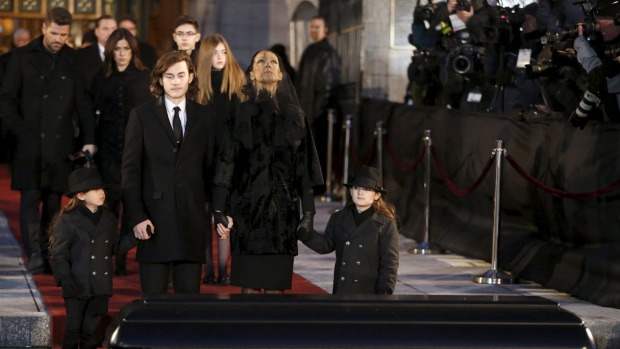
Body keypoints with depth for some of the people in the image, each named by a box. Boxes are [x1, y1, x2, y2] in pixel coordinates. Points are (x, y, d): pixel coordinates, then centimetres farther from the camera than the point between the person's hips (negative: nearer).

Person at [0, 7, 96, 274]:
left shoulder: (74, 60, 7)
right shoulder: (22, 57, 3)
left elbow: (83, 103, 7)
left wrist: (89, 139, -2)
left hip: (60, 143, 2)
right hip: (30, 142, -1)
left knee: (54, 201, 4)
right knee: (30, 199, -8)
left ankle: (49, 257, 9)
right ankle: (34, 255, -11)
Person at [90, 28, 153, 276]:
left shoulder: (146, 78, 3)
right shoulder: (102, 79, 10)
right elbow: (92, 113, 11)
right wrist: (90, 143, 2)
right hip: (109, 150, 2)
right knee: (109, 202, 0)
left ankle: (122, 259, 7)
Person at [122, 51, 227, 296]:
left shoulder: (204, 118, 11)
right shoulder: (141, 116, 5)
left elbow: (212, 169, 12)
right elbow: (130, 170, 1)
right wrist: (136, 216, -8)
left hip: (193, 220, 2)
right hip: (154, 221, -2)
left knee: (189, 295, 3)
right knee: (153, 297, 0)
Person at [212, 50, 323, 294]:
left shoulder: (295, 116, 8)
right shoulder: (240, 114, 5)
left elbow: (304, 165, 7)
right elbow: (225, 161, 1)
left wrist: (309, 210, 1)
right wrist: (218, 208, -6)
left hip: (284, 207, 1)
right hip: (247, 207, -1)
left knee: (276, 286, 0)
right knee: (249, 285, -2)